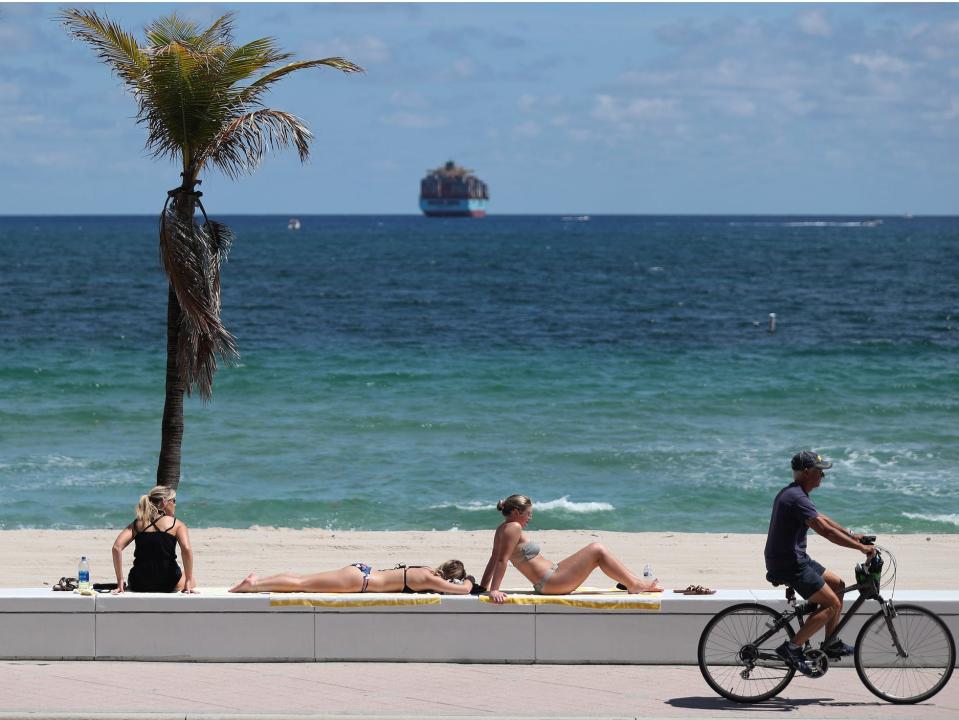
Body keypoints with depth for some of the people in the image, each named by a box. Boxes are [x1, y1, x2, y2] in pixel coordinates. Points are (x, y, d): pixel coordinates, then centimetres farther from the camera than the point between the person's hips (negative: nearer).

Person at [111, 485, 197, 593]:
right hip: (168, 584, -3)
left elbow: (117, 547, -3)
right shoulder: (177, 524, 1)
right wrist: (188, 583, -10)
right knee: (191, 581, 31)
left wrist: (120, 582, -2)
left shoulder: (137, 524, 9)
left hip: (138, 585, 3)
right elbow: (186, 549, -16)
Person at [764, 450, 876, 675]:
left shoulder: (792, 494, 13)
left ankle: (831, 644, 20)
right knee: (831, 604, -11)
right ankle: (792, 647, -11)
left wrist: (852, 535, 20)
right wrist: (860, 547, -23)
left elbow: (822, 519, 25)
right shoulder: (797, 498, -21)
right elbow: (825, 530, -27)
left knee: (837, 584, 16)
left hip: (795, 559, 10)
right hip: (787, 564, -10)